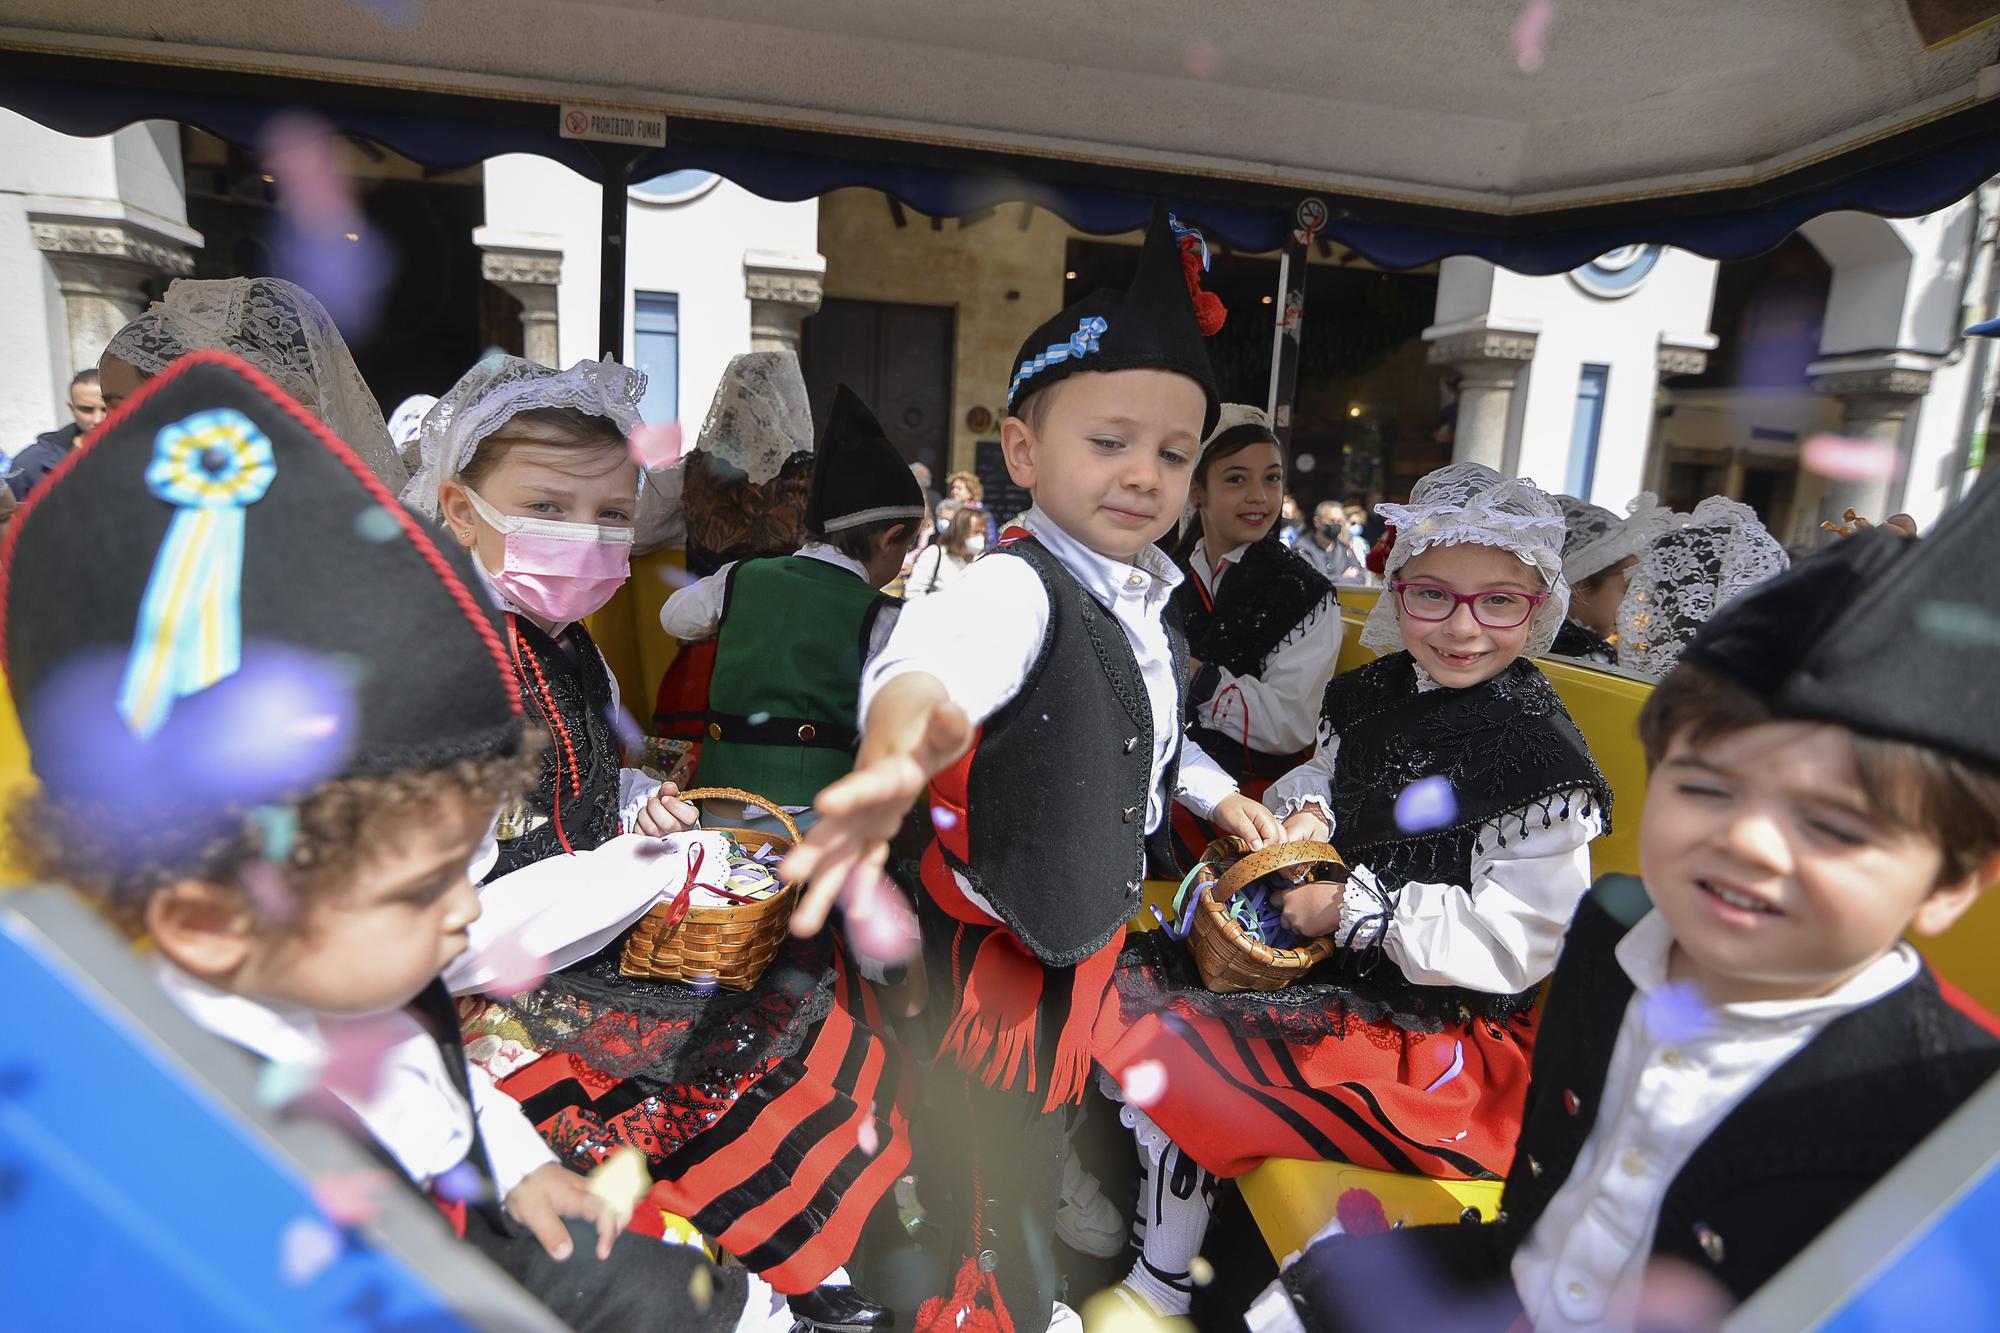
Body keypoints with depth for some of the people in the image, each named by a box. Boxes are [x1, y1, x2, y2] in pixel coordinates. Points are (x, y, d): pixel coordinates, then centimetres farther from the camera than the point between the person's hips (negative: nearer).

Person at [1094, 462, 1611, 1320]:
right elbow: (1326, 767, 19)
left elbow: (1514, 945, -21)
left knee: (1168, 1058, -17)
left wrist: (1352, 908, -20)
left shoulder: (1541, 761, -20)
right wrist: (1305, 811, -4)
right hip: (1340, 968, 8)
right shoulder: (1379, 690, 1)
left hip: (1444, 1033, -8)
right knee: (1127, 980, 4)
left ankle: (1159, 1293, 12)